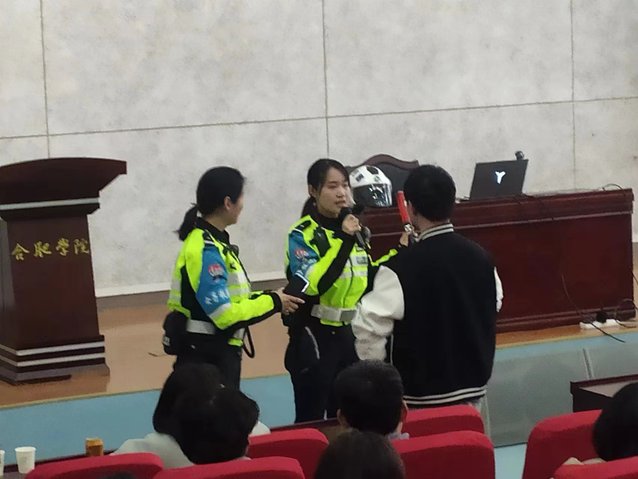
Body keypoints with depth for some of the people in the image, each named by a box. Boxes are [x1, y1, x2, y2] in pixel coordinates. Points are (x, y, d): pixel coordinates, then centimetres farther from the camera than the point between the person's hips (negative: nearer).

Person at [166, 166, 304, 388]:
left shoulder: (213, 242, 11)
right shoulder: (205, 251, -20)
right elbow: (224, 314, -24)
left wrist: (268, 297, 3)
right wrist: (272, 302, -13)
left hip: (219, 354, 11)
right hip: (204, 356, -11)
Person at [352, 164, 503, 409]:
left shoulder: (401, 268, -19)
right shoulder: (480, 257, 0)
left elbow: (369, 325, -17)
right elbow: (494, 304, 15)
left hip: (420, 399, -6)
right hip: (472, 387, 6)